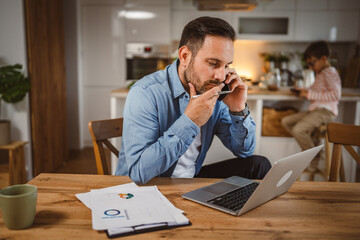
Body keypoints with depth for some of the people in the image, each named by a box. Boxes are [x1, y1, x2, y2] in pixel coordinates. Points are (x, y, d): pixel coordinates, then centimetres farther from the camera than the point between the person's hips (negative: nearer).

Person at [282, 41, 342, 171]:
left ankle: (314, 157, -6)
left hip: (325, 111, -11)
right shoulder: (319, 73, 19)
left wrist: (310, 94, -23)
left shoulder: (330, 73, -12)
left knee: (298, 129, -27)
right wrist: (306, 91, 9)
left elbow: (336, 94, -25)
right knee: (286, 121, 5)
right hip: (313, 110, 11)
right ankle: (313, 143, 5)